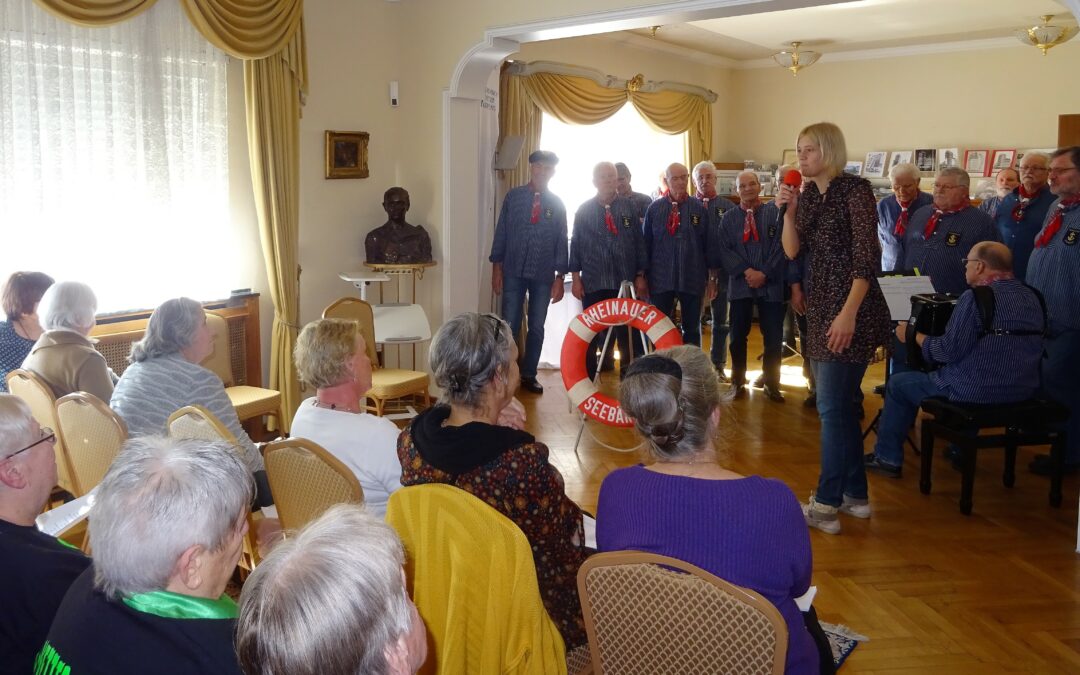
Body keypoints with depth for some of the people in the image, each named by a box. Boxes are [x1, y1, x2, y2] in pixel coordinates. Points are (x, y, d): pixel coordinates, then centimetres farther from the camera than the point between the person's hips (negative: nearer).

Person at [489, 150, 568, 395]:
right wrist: (496, 267, -3)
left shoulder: (557, 204, 5)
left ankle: (528, 375, 19)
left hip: (543, 275, 2)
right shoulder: (513, 196, 2)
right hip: (514, 272, -1)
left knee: (537, 327, 8)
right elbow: (501, 232, 2)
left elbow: (561, 242, 6)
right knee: (509, 326, -1)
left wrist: (560, 277, 1)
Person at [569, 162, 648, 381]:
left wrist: (640, 276, 1)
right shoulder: (584, 210, 5)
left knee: (626, 332, 5)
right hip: (593, 282, 0)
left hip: (625, 282, 0)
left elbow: (639, 243, 6)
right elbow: (576, 245, 5)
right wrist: (576, 278, -1)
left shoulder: (629, 207, 6)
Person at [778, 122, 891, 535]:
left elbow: (866, 258, -16)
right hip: (819, 309, 8)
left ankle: (826, 506, 0)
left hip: (850, 310, -8)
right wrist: (789, 210, -7)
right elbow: (792, 251, 6)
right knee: (840, 405, 13)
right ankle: (855, 495, 24)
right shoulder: (808, 195, 12)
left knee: (832, 407, -7)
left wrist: (848, 313, -23)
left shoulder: (855, 190, -10)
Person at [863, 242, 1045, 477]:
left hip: (977, 393, -8)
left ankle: (887, 458, 21)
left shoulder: (975, 298, -18)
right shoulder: (1032, 297, 5)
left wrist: (915, 336, -2)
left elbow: (948, 352, -19)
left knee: (898, 384, 12)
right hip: (1024, 393, 8)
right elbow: (1004, 347, 14)